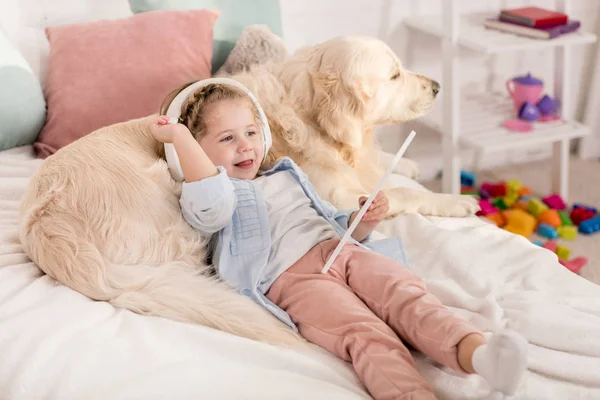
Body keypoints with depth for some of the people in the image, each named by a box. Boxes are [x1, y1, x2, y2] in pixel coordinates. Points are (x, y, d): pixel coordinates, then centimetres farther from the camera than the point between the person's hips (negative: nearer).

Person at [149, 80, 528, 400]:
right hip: (291, 277, -5)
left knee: (405, 293, -26)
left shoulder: (287, 176, 35)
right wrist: (179, 136, -12)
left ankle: (475, 352, -49)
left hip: (342, 251, 6)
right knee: (365, 333, -33)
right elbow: (212, 202, -14)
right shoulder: (206, 200, 14)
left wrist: (364, 221, 12)